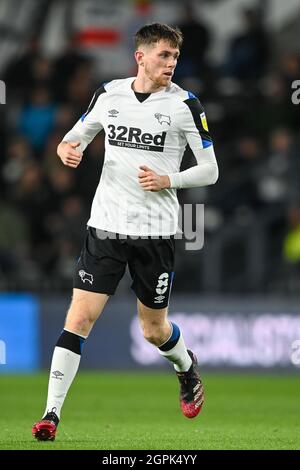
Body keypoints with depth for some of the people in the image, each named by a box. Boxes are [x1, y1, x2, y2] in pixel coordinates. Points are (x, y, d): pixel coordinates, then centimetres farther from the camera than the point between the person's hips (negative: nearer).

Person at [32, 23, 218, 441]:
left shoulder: (185, 104, -4)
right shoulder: (109, 94, 4)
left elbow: (210, 171, -1)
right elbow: (77, 136, 18)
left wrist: (167, 180, -18)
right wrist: (67, 148, -6)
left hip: (156, 231, -1)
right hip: (106, 225, 1)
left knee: (154, 330, 10)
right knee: (80, 316, -10)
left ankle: (187, 368, 45)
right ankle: (52, 414, -10)